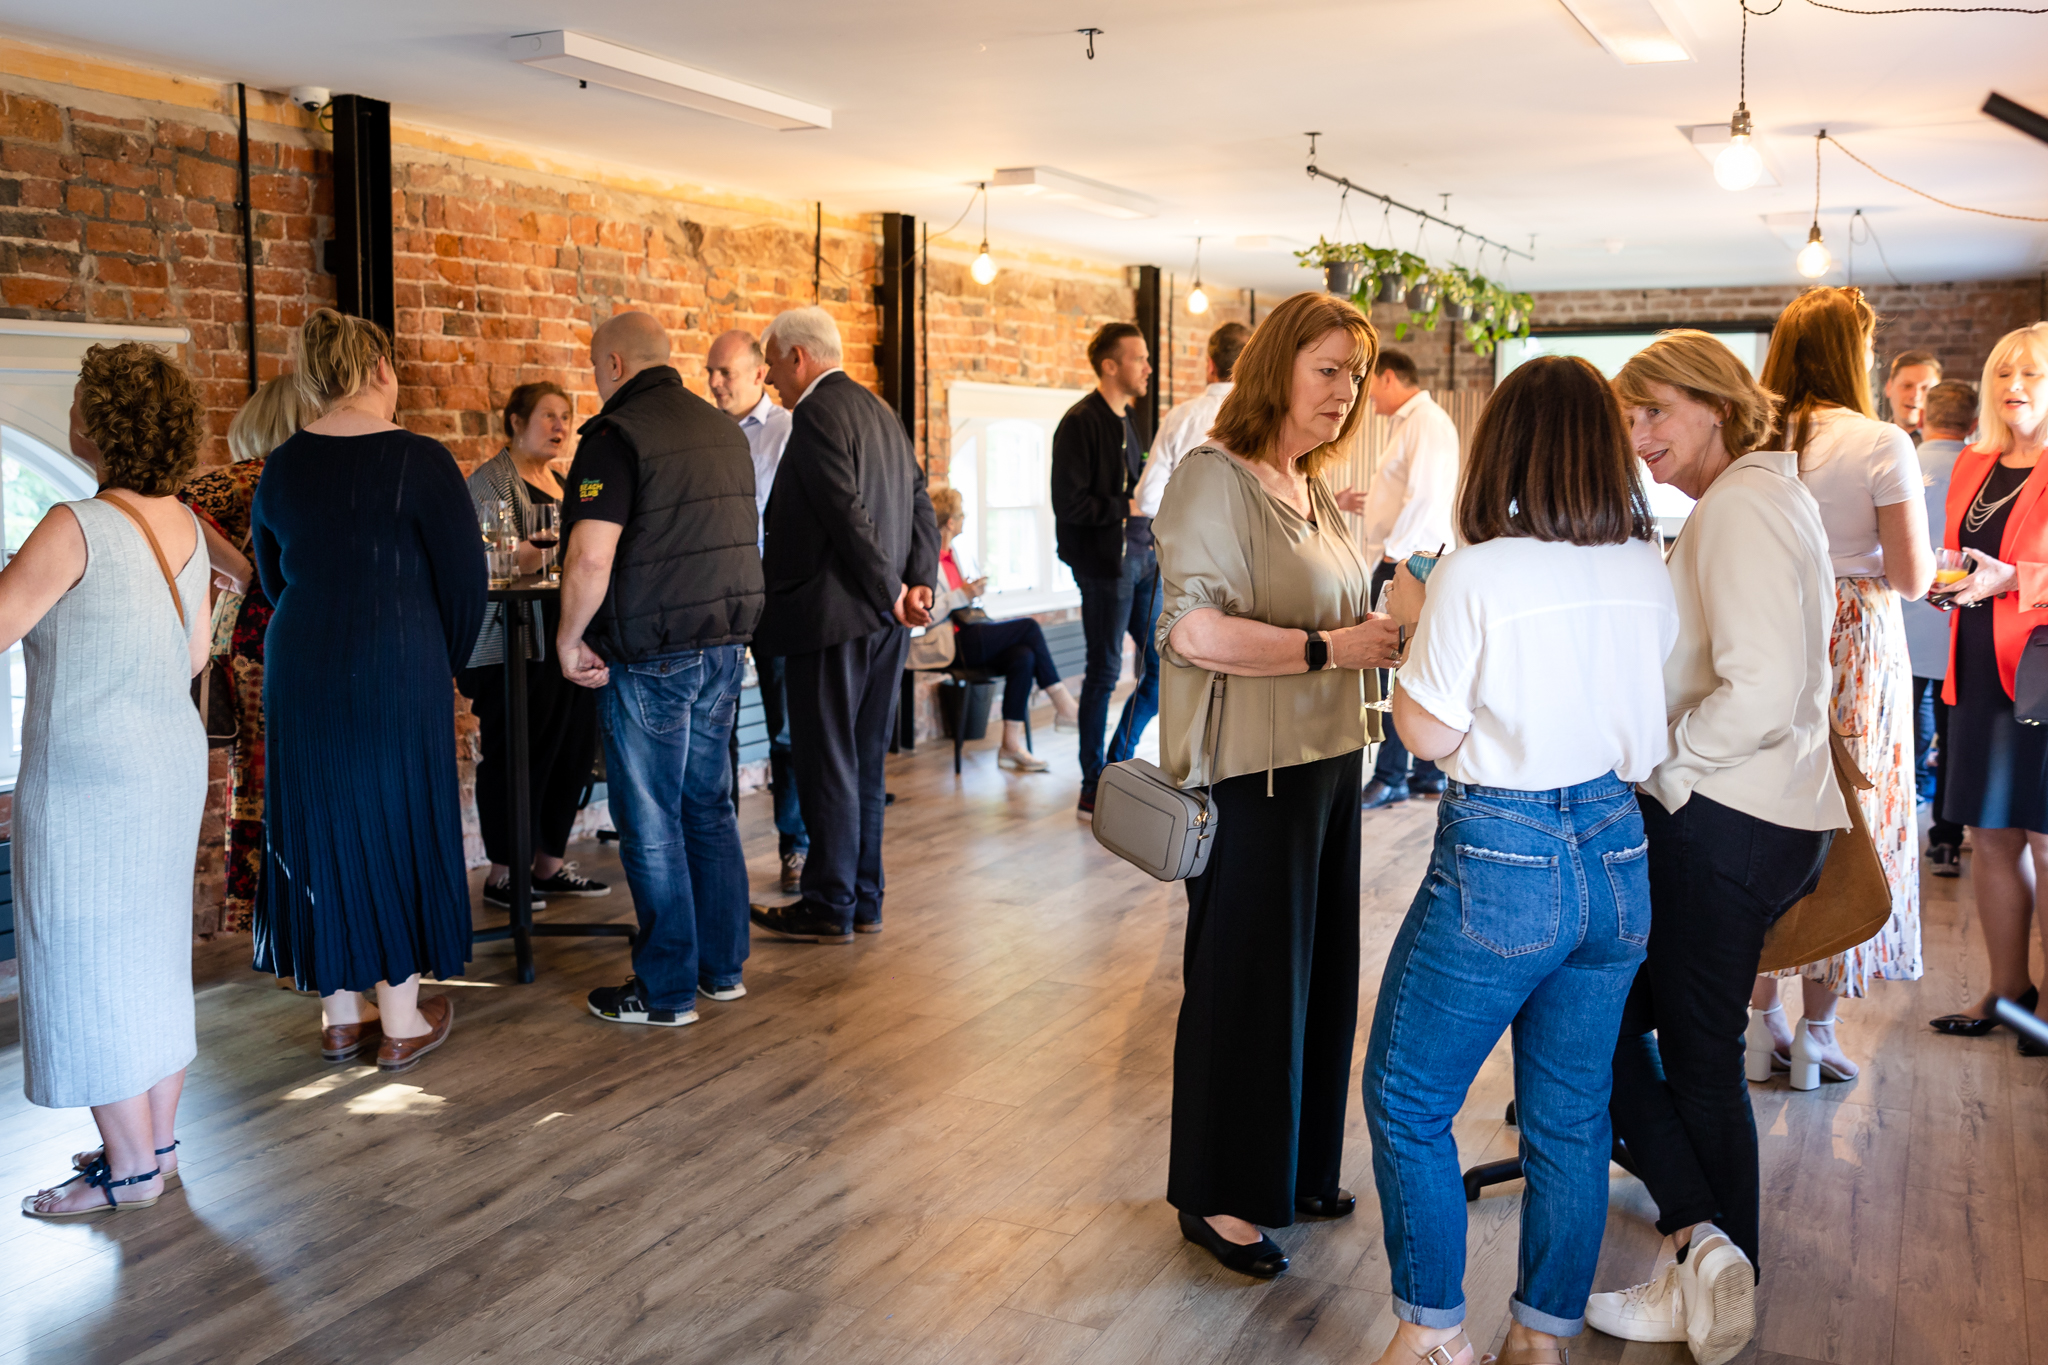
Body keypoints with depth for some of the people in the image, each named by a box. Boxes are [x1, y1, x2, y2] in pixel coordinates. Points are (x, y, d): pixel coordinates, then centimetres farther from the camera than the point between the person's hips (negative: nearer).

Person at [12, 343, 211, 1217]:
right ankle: (157, 1140, 26)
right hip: (172, 761, 8)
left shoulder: (77, 528, -19)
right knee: (154, 953, 16)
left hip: (86, 776, -8)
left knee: (87, 965, 3)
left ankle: (129, 1169, 12)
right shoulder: (183, 524, 4)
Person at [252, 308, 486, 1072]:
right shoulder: (418, 462, -12)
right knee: (400, 829, 7)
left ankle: (340, 1014, 23)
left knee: (318, 829, 13)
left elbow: (272, 578, 14)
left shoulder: (281, 469, 4)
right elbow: (465, 579, -8)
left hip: (300, 673, 5)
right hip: (399, 674, -4)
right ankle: (402, 1022, 15)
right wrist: (446, 664, 7)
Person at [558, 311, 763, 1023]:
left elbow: (591, 556, -22)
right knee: (709, 806, 16)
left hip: (649, 655, -7)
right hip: (725, 643, 8)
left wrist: (570, 637, -9)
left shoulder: (617, 436, -13)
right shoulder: (723, 429, 12)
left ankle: (666, 991, 9)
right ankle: (723, 966, 23)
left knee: (651, 824, 1)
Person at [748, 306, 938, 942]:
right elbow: (921, 506, 13)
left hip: (834, 615, -9)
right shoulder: (880, 412, 17)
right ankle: (863, 900, 20)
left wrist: (892, 594, -13)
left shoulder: (817, 414, -12)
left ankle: (830, 907, 7)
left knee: (827, 764, -1)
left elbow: (849, 514, -21)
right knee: (863, 761, 14)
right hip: (883, 623, 9)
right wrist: (919, 583, 3)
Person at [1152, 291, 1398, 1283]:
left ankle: (1295, 1168, 32)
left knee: (1317, 970, 15)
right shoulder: (1214, 480, -14)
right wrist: (1329, 649, -23)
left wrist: (1381, 626, 10)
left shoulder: (1313, 490, 15)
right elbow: (1194, 631, -25)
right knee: (1244, 980, 1)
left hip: (1326, 761, 9)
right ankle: (1217, 1198, 17)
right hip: (1251, 774, -9)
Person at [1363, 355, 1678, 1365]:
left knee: (1405, 1101, 12)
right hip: (1617, 862, 6)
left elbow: (1427, 734, -12)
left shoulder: (1476, 574, -16)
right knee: (1571, 1117, 16)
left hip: (1501, 865, -6)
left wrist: (1411, 624, 3)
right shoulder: (1649, 575, 1)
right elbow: (1644, 724, 12)